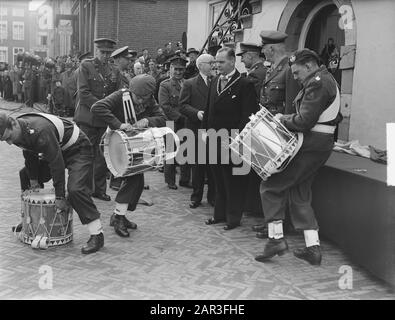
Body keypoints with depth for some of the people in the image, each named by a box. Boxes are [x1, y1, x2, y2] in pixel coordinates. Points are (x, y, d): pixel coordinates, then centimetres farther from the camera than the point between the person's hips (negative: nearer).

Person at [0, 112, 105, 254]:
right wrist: (33, 181, 7)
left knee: (74, 189, -27)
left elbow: (57, 163, -33)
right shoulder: (18, 131, -9)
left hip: (78, 149, -9)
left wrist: (60, 197, -28)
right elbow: (30, 156, 7)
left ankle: (97, 235, -20)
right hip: (54, 151, 9)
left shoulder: (40, 130, -36)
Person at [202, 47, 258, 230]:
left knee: (233, 181, 4)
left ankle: (233, 217, 17)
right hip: (214, 140, 7)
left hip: (232, 142, -7)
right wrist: (207, 131, 9)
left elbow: (248, 116, -15)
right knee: (219, 180, 16)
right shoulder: (214, 83, 12)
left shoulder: (244, 85, -11)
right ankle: (220, 213, 29)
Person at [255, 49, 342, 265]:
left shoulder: (317, 83, -15)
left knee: (270, 186, -2)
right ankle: (312, 247, 16)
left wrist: (283, 121, -6)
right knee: (299, 195, 14)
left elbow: (305, 121, -22)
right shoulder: (325, 80, 18)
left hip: (310, 147, -11)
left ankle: (276, 237, 1)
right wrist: (286, 117, 5)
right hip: (320, 144, 11)